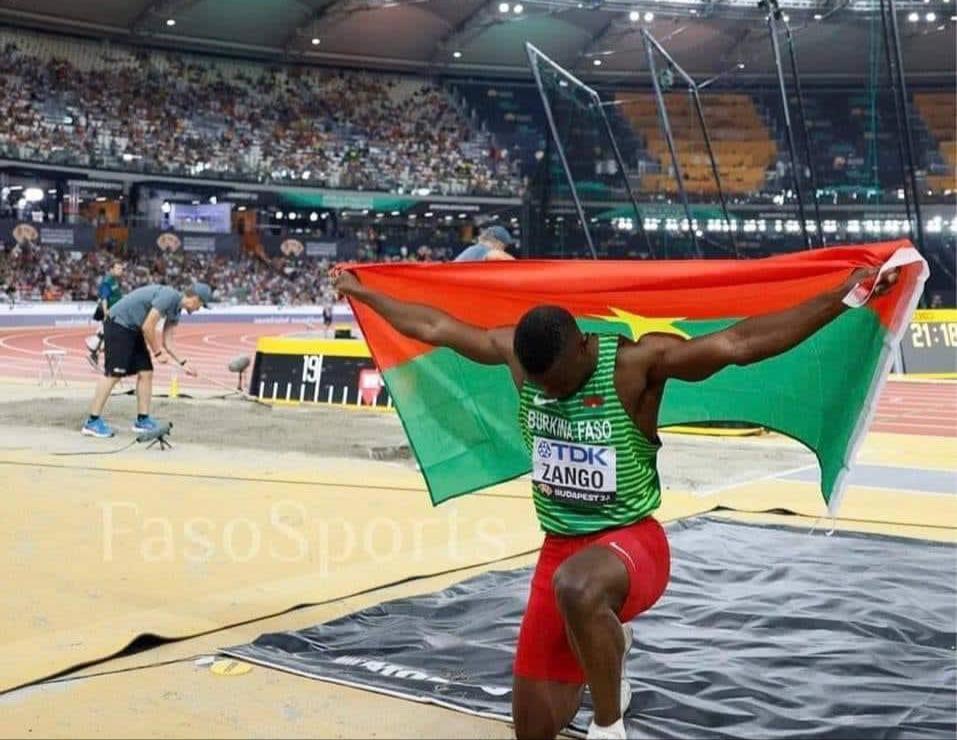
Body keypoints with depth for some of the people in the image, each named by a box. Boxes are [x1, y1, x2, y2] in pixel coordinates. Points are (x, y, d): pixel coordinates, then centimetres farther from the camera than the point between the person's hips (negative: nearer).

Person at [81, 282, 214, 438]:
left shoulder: (176, 310, 9)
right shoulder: (169, 297, -20)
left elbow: (167, 342, 14)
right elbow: (147, 327, -22)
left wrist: (182, 363, 8)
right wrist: (157, 352, -12)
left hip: (133, 330, 10)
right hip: (118, 324, -10)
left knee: (146, 372, 5)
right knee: (113, 373, -14)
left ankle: (142, 420, 11)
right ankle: (92, 422, -13)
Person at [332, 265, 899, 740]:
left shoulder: (638, 361, -19)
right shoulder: (516, 352, -5)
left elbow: (738, 344, -27)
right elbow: (434, 327, 9)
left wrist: (841, 298, -36)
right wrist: (362, 293, 19)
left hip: (632, 542, -5)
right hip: (559, 547, 6)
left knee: (578, 586, -44)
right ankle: (607, 644, 43)